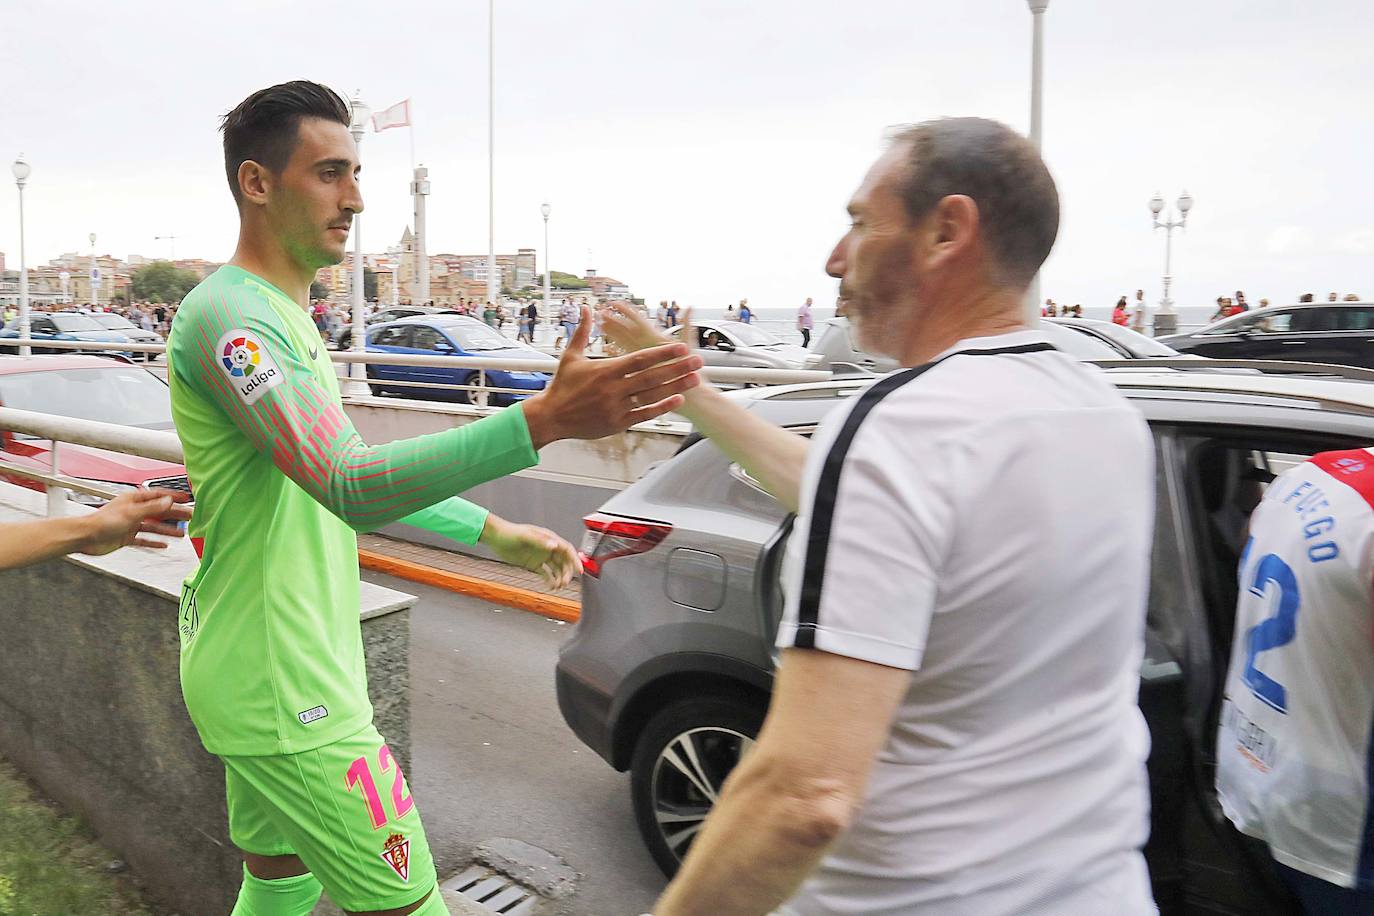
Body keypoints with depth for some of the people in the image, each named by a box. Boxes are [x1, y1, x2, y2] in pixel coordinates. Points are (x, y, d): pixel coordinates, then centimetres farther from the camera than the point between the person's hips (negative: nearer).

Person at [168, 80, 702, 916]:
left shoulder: (283, 316, 13)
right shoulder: (226, 314, -19)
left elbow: (351, 469, 20)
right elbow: (350, 487, -34)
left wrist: (495, 532, 16)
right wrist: (544, 421, -45)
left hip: (264, 678, 10)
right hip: (280, 687, -10)